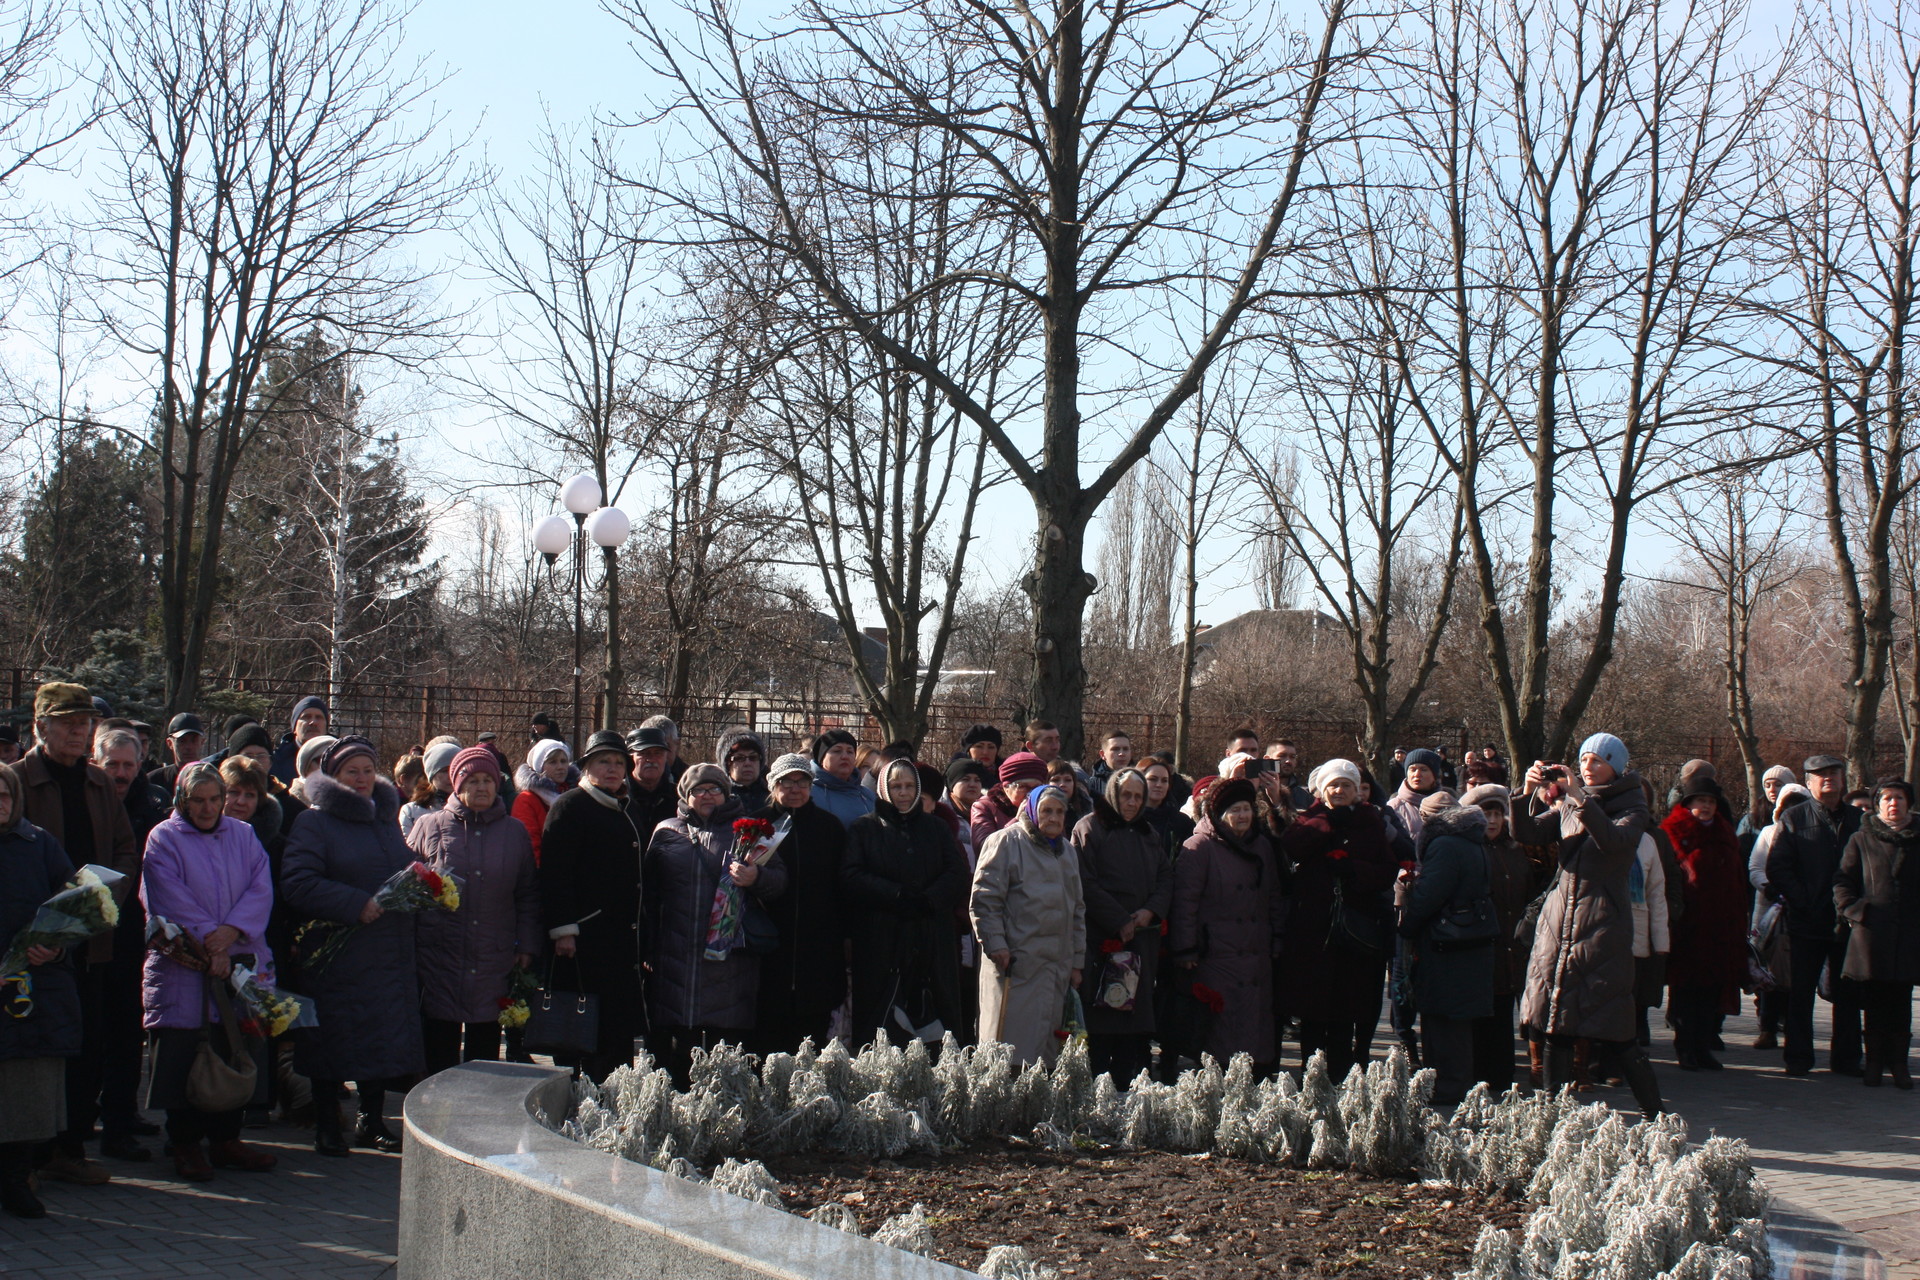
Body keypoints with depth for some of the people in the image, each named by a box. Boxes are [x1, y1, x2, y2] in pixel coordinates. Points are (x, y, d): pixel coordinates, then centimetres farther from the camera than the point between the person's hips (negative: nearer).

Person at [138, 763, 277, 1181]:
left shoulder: (243, 836, 12)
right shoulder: (163, 839, 1)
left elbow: (261, 890, 1)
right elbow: (173, 901, -8)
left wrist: (228, 934, -14)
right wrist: (209, 946, -14)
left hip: (241, 962, 4)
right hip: (183, 969, -3)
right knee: (184, 1056, -2)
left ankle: (225, 1139, 13)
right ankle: (186, 1143, 7)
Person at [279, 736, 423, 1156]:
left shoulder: (388, 818, 16)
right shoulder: (314, 821, -3)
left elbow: (409, 871, 28)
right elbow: (297, 884, -14)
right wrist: (357, 905, -21)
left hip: (390, 955, 5)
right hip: (337, 954, -5)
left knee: (386, 1038, 7)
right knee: (335, 1041, 0)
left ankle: (372, 1121, 20)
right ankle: (326, 1125, 13)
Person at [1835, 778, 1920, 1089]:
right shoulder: (1862, 840, 6)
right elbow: (1843, 880, 5)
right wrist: (1855, 910, -8)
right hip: (1871, 933, -1)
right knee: (1874, 1003, 2)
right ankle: (1874, 1062, 11)